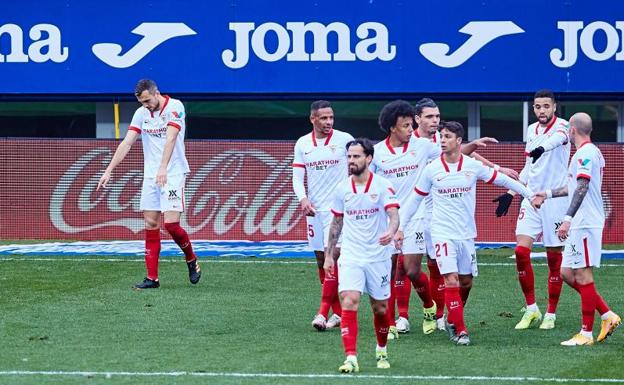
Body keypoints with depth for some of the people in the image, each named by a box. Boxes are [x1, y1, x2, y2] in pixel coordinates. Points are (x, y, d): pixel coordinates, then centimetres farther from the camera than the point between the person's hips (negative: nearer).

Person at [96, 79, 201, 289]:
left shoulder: (175, 107, -10)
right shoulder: (141, 113, 7)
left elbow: (170, 139, -22)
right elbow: (126, 143, 4)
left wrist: (163, 168, -34)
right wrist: (109, 171, -4)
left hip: (172, 174, -5)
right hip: (150, 175, 5)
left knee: (171, 223, -13)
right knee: (151, 225, 1)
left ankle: (191, 260, 14)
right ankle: (152, 278, 3)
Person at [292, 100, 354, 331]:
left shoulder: (344, 140, -4)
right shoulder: (302, 144, 6)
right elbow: (297, 177, 5)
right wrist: (303, 198, -13)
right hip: (314, 209, 4)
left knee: (332, 257, -15)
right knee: (321, 261, 6)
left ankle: (323, 312, -14)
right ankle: (339, 313, 15)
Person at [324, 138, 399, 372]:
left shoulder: (383, 186, -8)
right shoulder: (342, 188, 4)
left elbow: (393, 214, -20)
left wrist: (391, 232, -43)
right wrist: (328, 255, 15)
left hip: (378, 256, -2)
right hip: (350, 256, 2)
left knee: (380, 308, 10)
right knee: (349, 302, -17)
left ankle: (381, 351, 36)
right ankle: (351, 359, -19)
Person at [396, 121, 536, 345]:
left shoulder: (473, 166, -1)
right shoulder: (432, 169, -3)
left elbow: (502, 180, 11)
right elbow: (415, 199, 6)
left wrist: (529, 195, 12)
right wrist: (400, 227, 4)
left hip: (466, 234, 3)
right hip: (442, 233, -3)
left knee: (466, 282, 8)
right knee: (451, 280, -13)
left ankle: (452, 320, 31)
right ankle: (460, 330, -9)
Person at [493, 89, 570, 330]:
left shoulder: (562, 126, -9)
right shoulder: (531, 130, 11)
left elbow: (557, 138, -35)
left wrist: (542, 147, -57)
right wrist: (511, 193, 21)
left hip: (555, 200, -5)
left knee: (554, 259, 0)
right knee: (521, 251, -7)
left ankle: (551, 314, 11)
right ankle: (531, 309, 5)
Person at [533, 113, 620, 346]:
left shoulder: (585, 153, -13)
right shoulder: (591, 152, 18)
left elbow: (581, 188, -24)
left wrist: (568, 218, -30)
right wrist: (549, 194, 41)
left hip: (585, 224, -10)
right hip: (581, 224, 10)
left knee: (583, 276, -6)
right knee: (567, 273, 13)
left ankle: (586, 333, -2)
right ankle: (608, 316, 13)